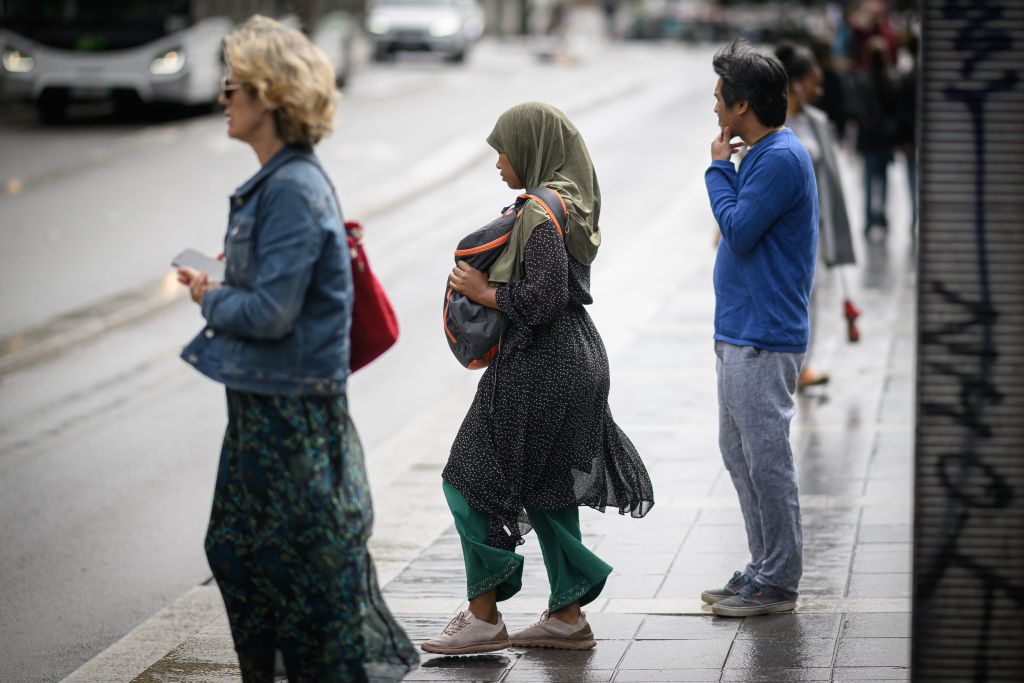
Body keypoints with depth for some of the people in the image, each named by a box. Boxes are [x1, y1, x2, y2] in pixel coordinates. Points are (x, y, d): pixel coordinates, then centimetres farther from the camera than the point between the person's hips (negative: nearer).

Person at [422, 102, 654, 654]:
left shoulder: (541, 212, -17)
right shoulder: (568, 203, 12)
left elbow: (542, 297, -24)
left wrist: (485, 292, -11)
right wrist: (490, 283, 12)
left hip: (540, 368, -10)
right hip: (575, 359, 10)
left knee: (472, 482, -1)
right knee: (547, 489, 15)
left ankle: (483, 616, 3)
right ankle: (567, 615, 19)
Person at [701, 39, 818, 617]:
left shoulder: (782, 158, -17)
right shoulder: (763, 154, 15)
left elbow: (738, 230, -19)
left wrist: (718, 169, -10)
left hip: (763, 341, -11)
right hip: (740, 333, 11)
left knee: (767, 458, -4)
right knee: (740, 452, 15)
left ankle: (779, 582, 3)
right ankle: (765, 568, 23)